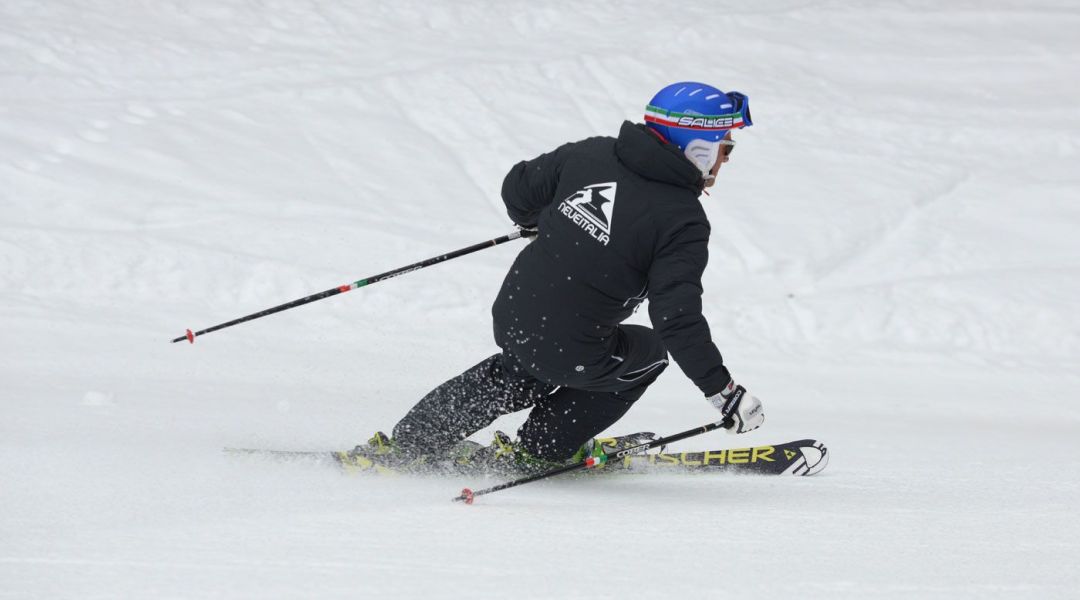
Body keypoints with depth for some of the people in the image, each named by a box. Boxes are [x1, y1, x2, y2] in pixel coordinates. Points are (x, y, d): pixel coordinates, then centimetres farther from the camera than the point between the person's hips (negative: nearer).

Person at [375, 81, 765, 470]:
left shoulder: (592, 153, 1)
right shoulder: (683, 221, -16)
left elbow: (518, 190, 13)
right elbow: (678, 319, -22)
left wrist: (536, 222, 36)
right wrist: (724, 393, -15)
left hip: (509, 317, 5)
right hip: (569, 355, -5)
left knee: (520, 373, 37)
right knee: (647, 354, 24)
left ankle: (409, 441, 38)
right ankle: (542, 449, 24)